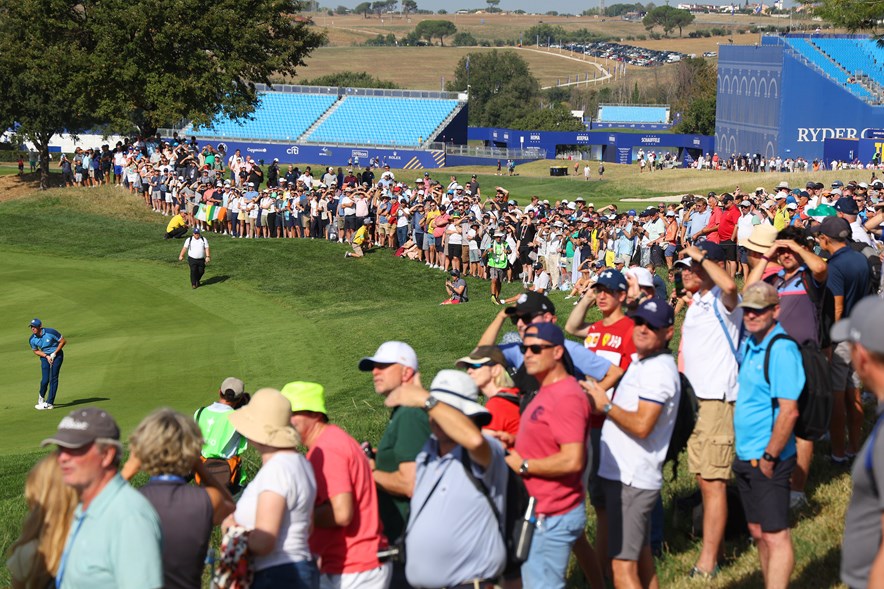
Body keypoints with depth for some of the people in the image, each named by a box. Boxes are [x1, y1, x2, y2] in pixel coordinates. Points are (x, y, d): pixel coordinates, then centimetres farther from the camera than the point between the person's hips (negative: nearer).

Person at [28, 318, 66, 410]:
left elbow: (63, 341, -11)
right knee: (45, 379, -8)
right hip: (44, 356, 3)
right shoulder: (32, 340, -9)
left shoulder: (50, 332, -22)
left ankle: (49, 403, -7)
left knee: (53, 378, -8)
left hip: (56, 355, -3)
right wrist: (46, 356, -9)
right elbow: (36, 351, 8)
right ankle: (41, 397, 22)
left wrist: (54, 354, -14)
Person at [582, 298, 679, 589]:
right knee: (641, 559, 18)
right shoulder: (642, 363, 16)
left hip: (632, 480, -11)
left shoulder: (658, 369, -17)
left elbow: (641, 425, -24)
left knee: (623, 564, -12)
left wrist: (606, 405, -14)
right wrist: (601, 404, 8)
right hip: (627, 475, 11)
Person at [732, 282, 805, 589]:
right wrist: (744, 454, 14)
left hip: (768, 461, -9)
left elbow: (789, 411, -22)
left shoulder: (782, 349, -17)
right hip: (746, 457, 9)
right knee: (758, 533, 14)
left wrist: (769, 458, -18)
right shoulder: (749, 345, 10)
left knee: (775, 536, -6)